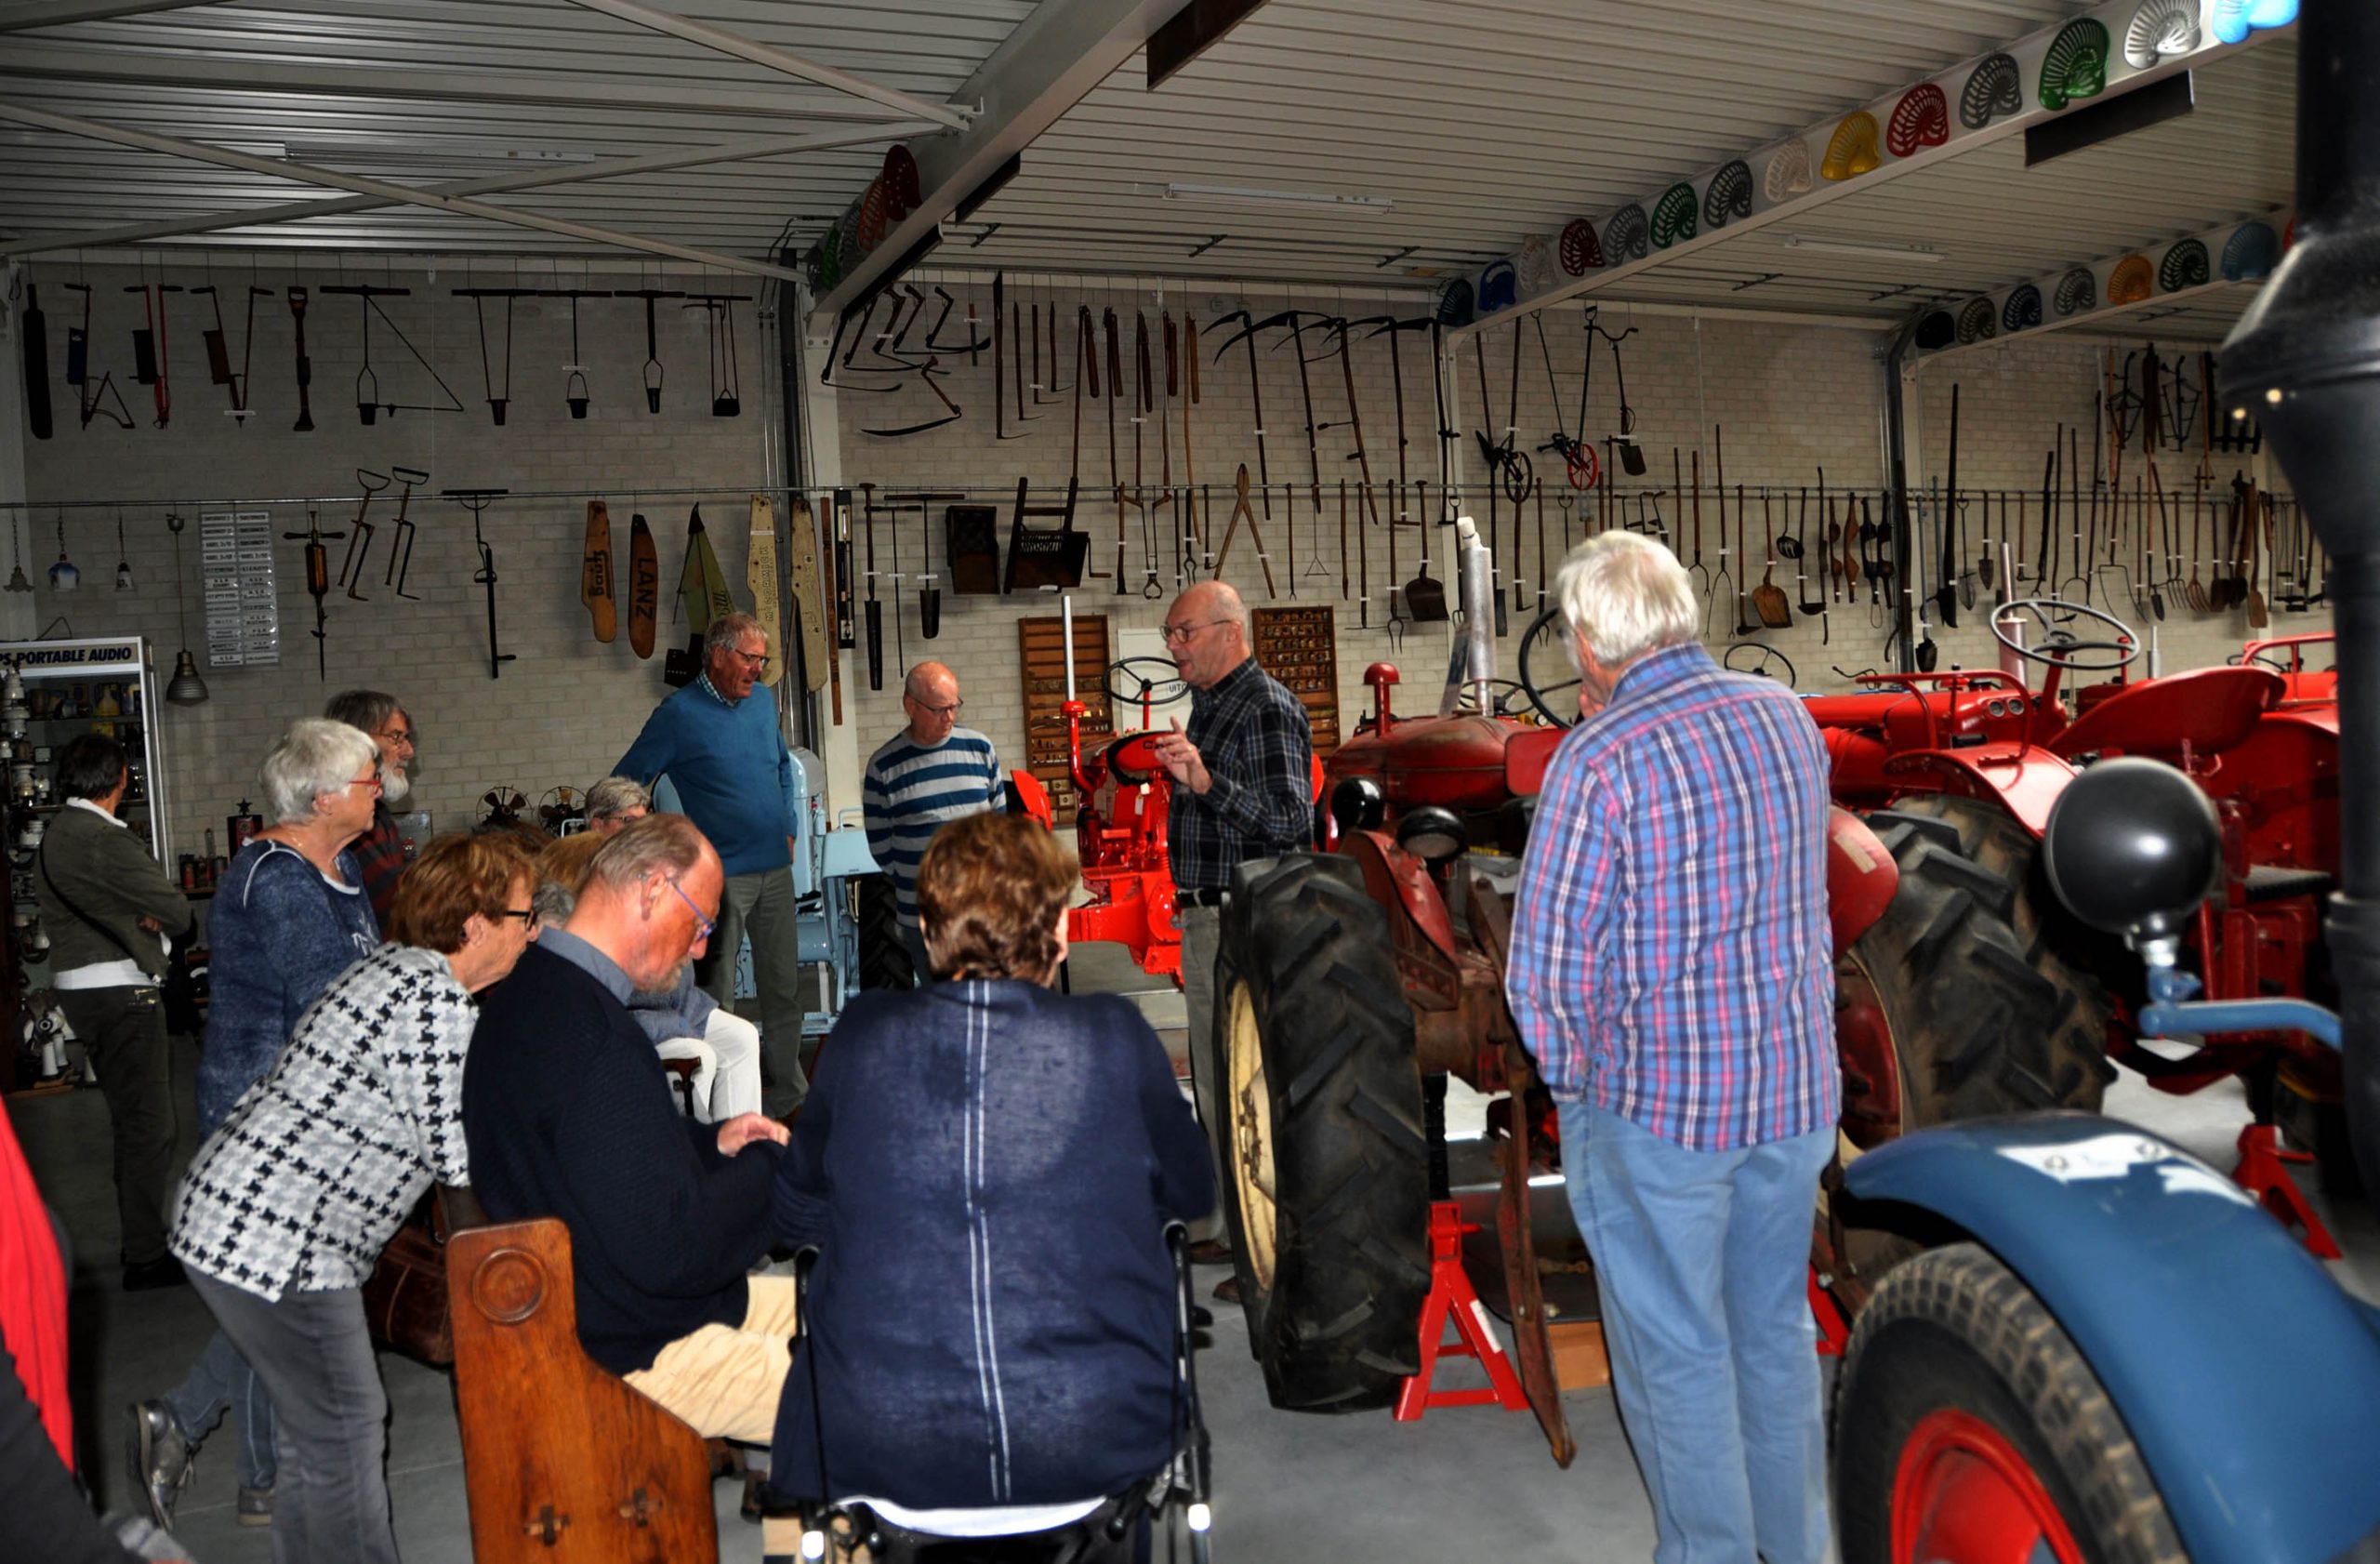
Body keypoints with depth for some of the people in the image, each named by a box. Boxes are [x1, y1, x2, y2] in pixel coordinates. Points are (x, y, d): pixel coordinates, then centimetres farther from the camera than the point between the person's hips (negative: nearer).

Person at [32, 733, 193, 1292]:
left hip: (80, 988, 10)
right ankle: (145, 1258, 2)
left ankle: (141, 1234, 31)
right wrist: (160, 919, 5)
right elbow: (178, 913, -16)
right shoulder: (107, 841, -19)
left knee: (131, 1118, 20)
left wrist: (145, 916, -6)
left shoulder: (56, 835, 12)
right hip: (120, 992, -10)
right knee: (148, 1123, -3)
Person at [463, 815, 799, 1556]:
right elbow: (671, 1250, -29)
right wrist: (769, 1164, -13)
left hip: (582, 1303, 10)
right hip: (634, 1353, -10)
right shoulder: (593, 1035, -29)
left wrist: (712, 1142, 5)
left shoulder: (526, 991, 3)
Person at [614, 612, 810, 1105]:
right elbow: (624, 786, -6)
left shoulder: (764, 700, 9)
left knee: (785, 987, 14)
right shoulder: (678, 714, -10)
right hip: (722, 875, -6)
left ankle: (794, 1089, 27)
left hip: (776, 869, 6)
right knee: (717, 995, 0)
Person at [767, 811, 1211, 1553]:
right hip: (1096, 1459, 0)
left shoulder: (864, 1033, -5)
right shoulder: (1116, 1037, -7)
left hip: (884, 1465, 1)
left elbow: (793, 1218, 11)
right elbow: (1193, 1197, 10)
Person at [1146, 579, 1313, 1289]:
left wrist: (1203, 782, -33)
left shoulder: (1268, 709, -14)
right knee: (1215, 1084, 17)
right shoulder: (1208, 705, 16)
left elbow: (1290, 821, -23)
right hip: (1208, 918, 10)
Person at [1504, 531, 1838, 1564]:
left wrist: (1572, 1083, 1)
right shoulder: (1785, 717, 0)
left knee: (1674, 1351, 11)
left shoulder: (1600, 761, -19)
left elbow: (1549, 970, -19)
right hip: (1797, 1084, 7)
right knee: (1776, 1327, 22)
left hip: (1659, 1102, -6)